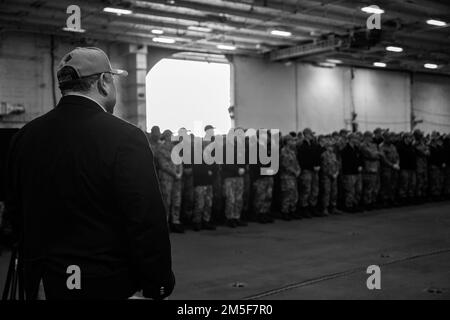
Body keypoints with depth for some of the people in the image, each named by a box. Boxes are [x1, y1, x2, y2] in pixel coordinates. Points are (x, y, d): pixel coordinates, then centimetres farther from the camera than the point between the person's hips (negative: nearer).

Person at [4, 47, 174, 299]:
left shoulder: (26, 136, 0)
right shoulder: (125, 137, -19)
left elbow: (15, 212, 9)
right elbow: (149, 222, -21)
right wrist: (159, 286, -10)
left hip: (48, 283, 6)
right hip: (112, 285, -5)